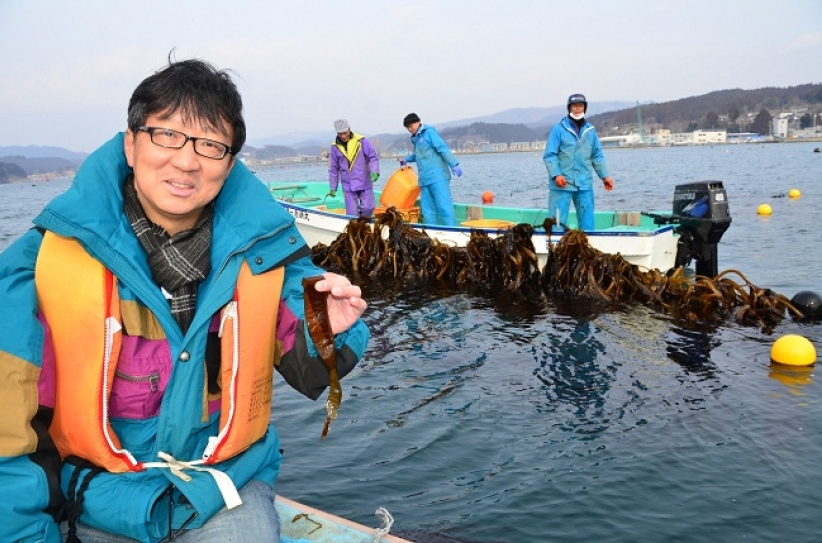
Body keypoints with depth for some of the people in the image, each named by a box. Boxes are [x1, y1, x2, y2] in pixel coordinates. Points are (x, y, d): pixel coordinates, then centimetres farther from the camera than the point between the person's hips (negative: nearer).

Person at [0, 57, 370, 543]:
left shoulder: (263, 248, -10)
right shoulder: (45, 261, -15)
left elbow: (308, 374, -2)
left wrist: (327, 334, -23)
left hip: (226, 491, 1)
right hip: (96, 499, 0)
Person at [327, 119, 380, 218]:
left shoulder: (361, 141, -4)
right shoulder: (335, 147, 4)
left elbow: (373, 157, -2)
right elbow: (333, 169, 11)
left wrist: (374, 171, -19)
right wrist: (333, 187, 12)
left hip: (365, 184, -1)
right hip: (348, 186, 1)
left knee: (368, 208, -6)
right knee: (352, 214, -3)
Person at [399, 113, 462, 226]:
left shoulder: (429, 132, -3)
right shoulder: (416, 138, 21)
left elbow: (443, 149, -12)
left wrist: (454, 164, -20)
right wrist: (407, 159, 29)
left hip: (437, 177, -9)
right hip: (425, 179, 9)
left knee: (444, 206, -13)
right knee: (427, 209, 6)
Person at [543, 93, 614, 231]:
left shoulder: (590, 130, 10)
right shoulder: (559, 128, -3)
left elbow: (597, 156, 15)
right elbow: (549, 155, -6)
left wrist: (604, 176, 7)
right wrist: (556, 174, -18)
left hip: (585, 184, 5)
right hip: (562, 184, -4)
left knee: (587, 222, 10)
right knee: (557, 221, -3)